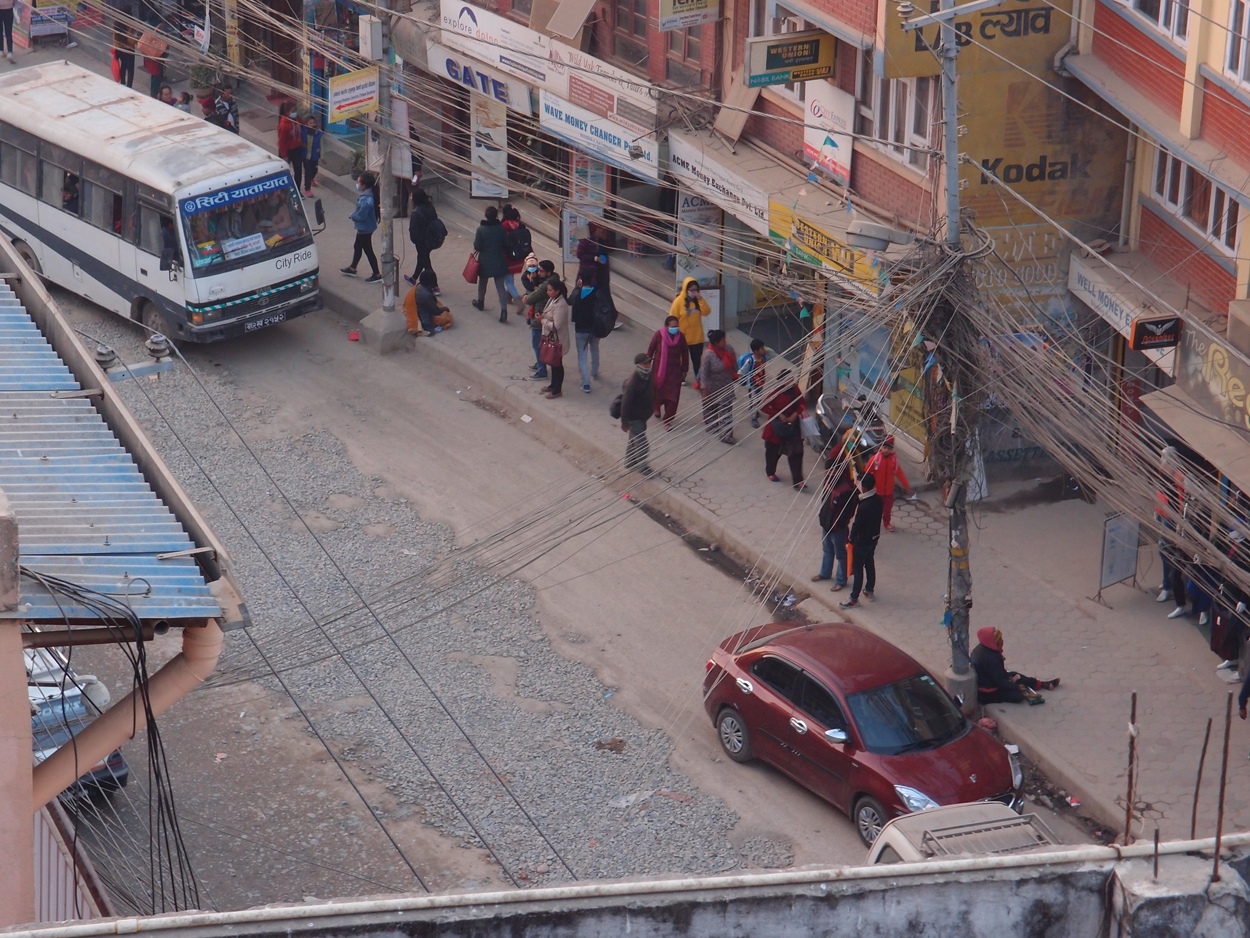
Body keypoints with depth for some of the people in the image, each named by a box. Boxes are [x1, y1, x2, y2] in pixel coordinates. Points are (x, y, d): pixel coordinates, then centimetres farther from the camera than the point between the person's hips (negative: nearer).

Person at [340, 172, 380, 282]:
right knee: (357, 247, 25)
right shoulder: (368, 194, -1)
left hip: (365, 228, -10)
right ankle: (352, 268, 43)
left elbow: (361, 216, -29)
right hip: (363, 228, 10)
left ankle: (377, 274, 14)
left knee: (368, 250, 3)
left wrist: (353, 215, -11)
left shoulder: (365, 200, -32)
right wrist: (355, 215, 1)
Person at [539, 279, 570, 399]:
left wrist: (542, 320, -18)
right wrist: (542, 317, -4)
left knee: (557, 364, 5)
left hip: (557, 339, -10)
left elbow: (556, 325, -29)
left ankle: (557, 390, 17)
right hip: (550, 336, 10)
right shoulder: (552, 300, 2)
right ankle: (553, 385, 39)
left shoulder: (560, 305, -28)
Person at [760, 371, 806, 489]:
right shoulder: (776, 392, -17)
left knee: (796, 453, -4)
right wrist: (779, 415, -21)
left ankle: (797, 481, -3)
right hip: (777, 427, -3)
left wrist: (796, 414, -11)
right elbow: (764, 407, -16)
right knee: (773, 452, 14)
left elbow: (801, 403, 8)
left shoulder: (795, 389, -3)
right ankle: (771, 473, 40)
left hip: (793, 427, 3)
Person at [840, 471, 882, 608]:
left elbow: (857, 525, -22)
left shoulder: (863, 506, -34)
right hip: (874, 538, 8)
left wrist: (851, 538, -3)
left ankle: (854, 599, 15)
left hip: (862, 541, -8)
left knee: (857, 569, 5)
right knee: (870, 564, 24)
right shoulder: (878, 500, -8)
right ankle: (870, 591, 40)